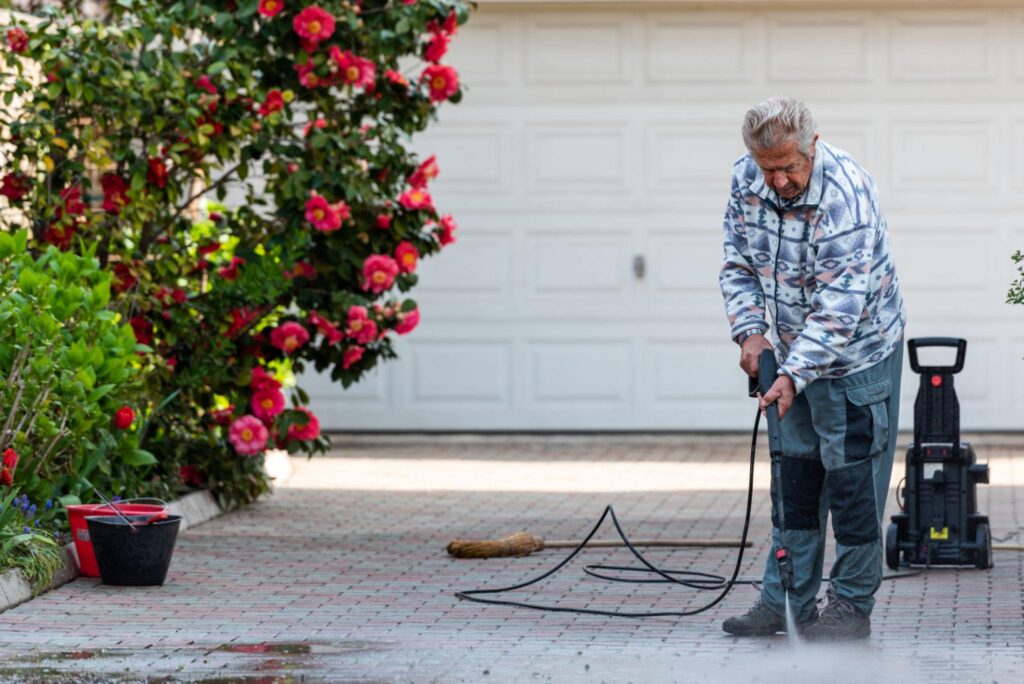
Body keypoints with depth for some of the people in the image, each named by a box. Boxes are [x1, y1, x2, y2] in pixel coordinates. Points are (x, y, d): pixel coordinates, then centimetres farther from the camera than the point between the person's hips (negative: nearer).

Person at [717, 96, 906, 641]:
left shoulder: (847, 198, -30)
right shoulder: (747, 179, -9)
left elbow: (839, 308, -32)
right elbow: (737, 262, 3)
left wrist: (794, 375, -36)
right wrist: (750, 330, -11)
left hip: (857, 352, -7)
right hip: (793, 350, 7)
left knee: (852, 473, -4)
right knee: (795, 471, 10)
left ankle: (852, 606, 4)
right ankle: (788, 601, 16)